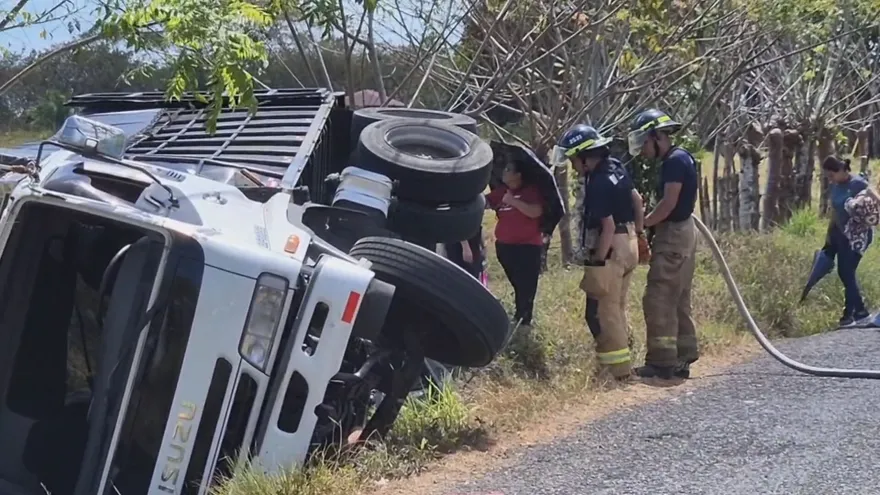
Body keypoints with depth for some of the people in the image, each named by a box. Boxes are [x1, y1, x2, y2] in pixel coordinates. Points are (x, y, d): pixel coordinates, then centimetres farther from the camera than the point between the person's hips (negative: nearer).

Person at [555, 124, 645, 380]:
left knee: (601, 312, -4)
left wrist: (597, 261, -20)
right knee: (617, 307, 19)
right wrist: (639, 232, 23)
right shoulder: (616, 168, 6)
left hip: (611, 248, -10)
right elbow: (637, 200, 16)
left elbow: (608, 227, -24)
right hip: (628, 244, 10)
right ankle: (623, 363, 27)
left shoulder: (598, 184, -22)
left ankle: (619, 369, -2)